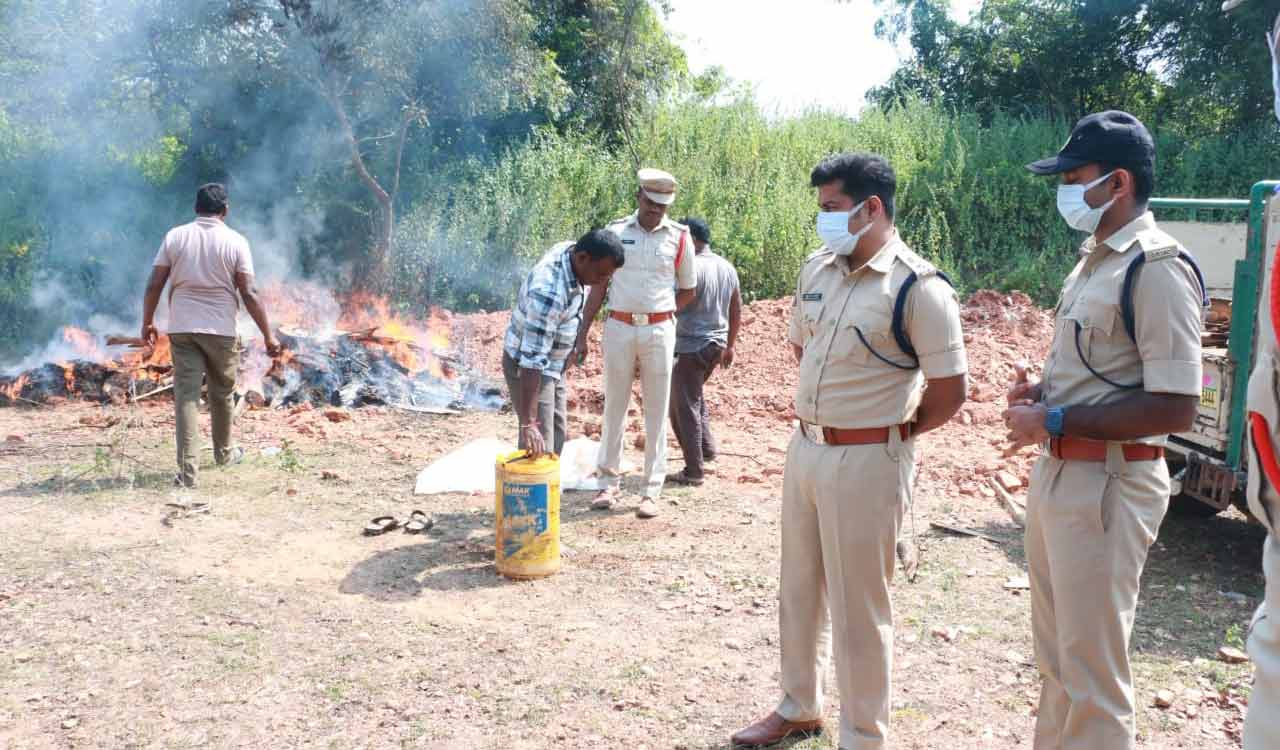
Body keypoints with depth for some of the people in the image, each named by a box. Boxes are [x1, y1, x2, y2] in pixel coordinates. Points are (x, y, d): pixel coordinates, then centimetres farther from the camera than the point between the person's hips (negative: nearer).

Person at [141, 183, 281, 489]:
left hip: (182, 328, 1)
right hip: (221, 329, -1)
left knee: (186, 395, -1)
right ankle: (224, 453, 35)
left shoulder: (175, 236, 2)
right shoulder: (236, 241, -4)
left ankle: (188, 470, -8)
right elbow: (249, 294, -9)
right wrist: (268, 335, -4)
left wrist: (147, 323, 13)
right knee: (222, 394, 17)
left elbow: (154, 286, 0)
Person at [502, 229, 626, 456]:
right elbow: (532, 361, -38)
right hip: (526, 366, -9)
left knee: (556, 437, 18)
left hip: (554, 365, 9)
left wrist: (571, 352, 17)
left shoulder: (571, 251, -9)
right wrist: (528, 422, -38)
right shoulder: (549, 291, -36)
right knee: (540, 446, -8)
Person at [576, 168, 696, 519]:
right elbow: (598, 286, 6)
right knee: (614, 407, 8)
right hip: (618, 328, 1)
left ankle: (652, 490, 12)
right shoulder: (615, 232, 3)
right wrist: (582, 333, 1)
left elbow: (688, 291, 11)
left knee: (656, 411, 4)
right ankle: (609, 482, 19)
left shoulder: (679, 237, 1)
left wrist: (661, 314, 1)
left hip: (659, 331, -1)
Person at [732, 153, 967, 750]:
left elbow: (949, 391, -14)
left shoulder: (917, 287, -16)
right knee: (798, 591, 19)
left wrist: (887, 433, -3)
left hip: (867, 462, -7)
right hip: (805, 448, 8)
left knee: (858, 607, 4)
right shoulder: (816, 270, 5)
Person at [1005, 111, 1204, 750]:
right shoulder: (1094, 259, 12)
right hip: (1056, 473, 9)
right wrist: (1042, 392, 4)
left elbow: (1174, 408, -23)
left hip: (1108, 486, -9)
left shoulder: (1157, 268, -18)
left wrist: (1054, 421, -20)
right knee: (1055, 656, 22)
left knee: (1092, 672, 3)